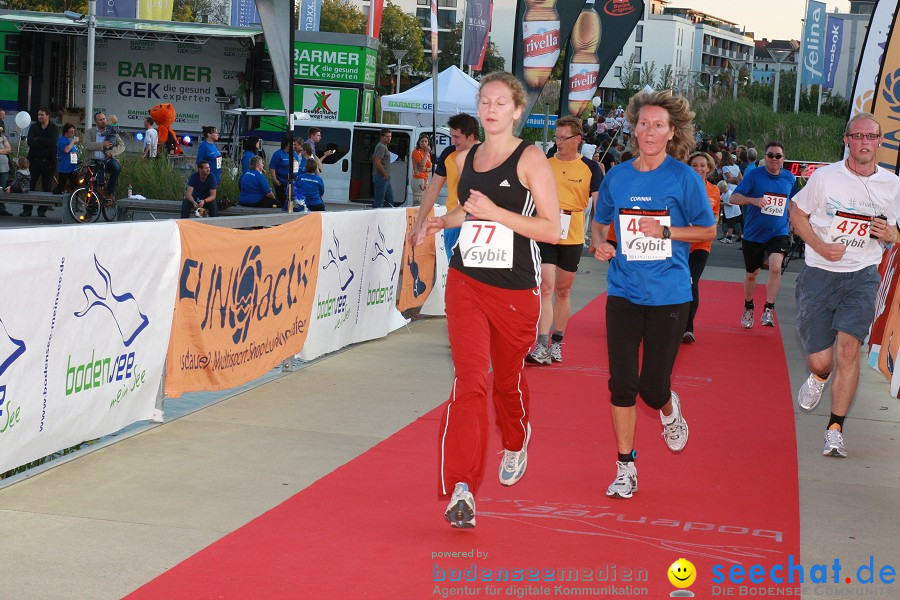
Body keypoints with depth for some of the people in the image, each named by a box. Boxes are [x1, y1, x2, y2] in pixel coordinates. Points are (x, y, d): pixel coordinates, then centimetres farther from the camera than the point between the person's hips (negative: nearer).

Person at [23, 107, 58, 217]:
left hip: (48, 162, -1)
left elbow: (53, 142, -14)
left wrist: (38, 139, -11)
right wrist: (45, 143, -13)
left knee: (47, 187, 0)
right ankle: (27, 209, 3)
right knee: (30, 185, -2)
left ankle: (42, 210, 8)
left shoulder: (54, 128, 4)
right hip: (35, 161, 1)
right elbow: (30, 142, -7)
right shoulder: (33, 127, 8)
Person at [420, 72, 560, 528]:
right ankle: (461, 489, -18)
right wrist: (442, 221, 8)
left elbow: (552, 229, -13)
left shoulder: (530, 159, -8)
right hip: (465, 281, 3)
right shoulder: (465, 159, 9)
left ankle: (516, 445, 48)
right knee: (469, 380, -13)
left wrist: (495, 212, -21)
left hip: (516, 289, -2)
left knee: (507, 379, 16)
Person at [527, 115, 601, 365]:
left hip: (573, 237, 1)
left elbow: (599, 202, 1)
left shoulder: (590, 168, 1)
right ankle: (541, 347, -15)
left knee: (563, 291, 12)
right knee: (546, 287, -11)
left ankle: (556, 343, 24)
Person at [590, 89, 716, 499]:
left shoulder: (684, 178, -5)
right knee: (621, 384, -3)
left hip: (668, 296, -2)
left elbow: (708, 230, 1)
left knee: (652, 387, 1)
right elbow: (599, 224, 16)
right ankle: (625, 469, 9)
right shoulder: (617, 177, 4)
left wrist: (665, 231, -13)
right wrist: (599, 244, -6)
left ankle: (669, 410, 39)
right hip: (623, 293, 2)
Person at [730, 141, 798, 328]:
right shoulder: (754, 175, -8)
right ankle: (748, 308, 37)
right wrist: (753, 200, -31)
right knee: (751, 274, 14)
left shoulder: (790, 178, 2)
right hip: (753, 233, 0)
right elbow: (733, 197, -15)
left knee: (775, 267, -24)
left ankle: (768, 310, -16)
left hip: (778, 233, 0)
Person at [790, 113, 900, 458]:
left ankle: (835, 430, -7)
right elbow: (797, 213, 4)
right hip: (819, 274, -1)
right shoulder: (825, 177, -6)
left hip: (862, 276, 1)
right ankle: (818, 378, 41)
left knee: (848, 349, -17)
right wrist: (821, 247, -11)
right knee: (819, 361, 0)